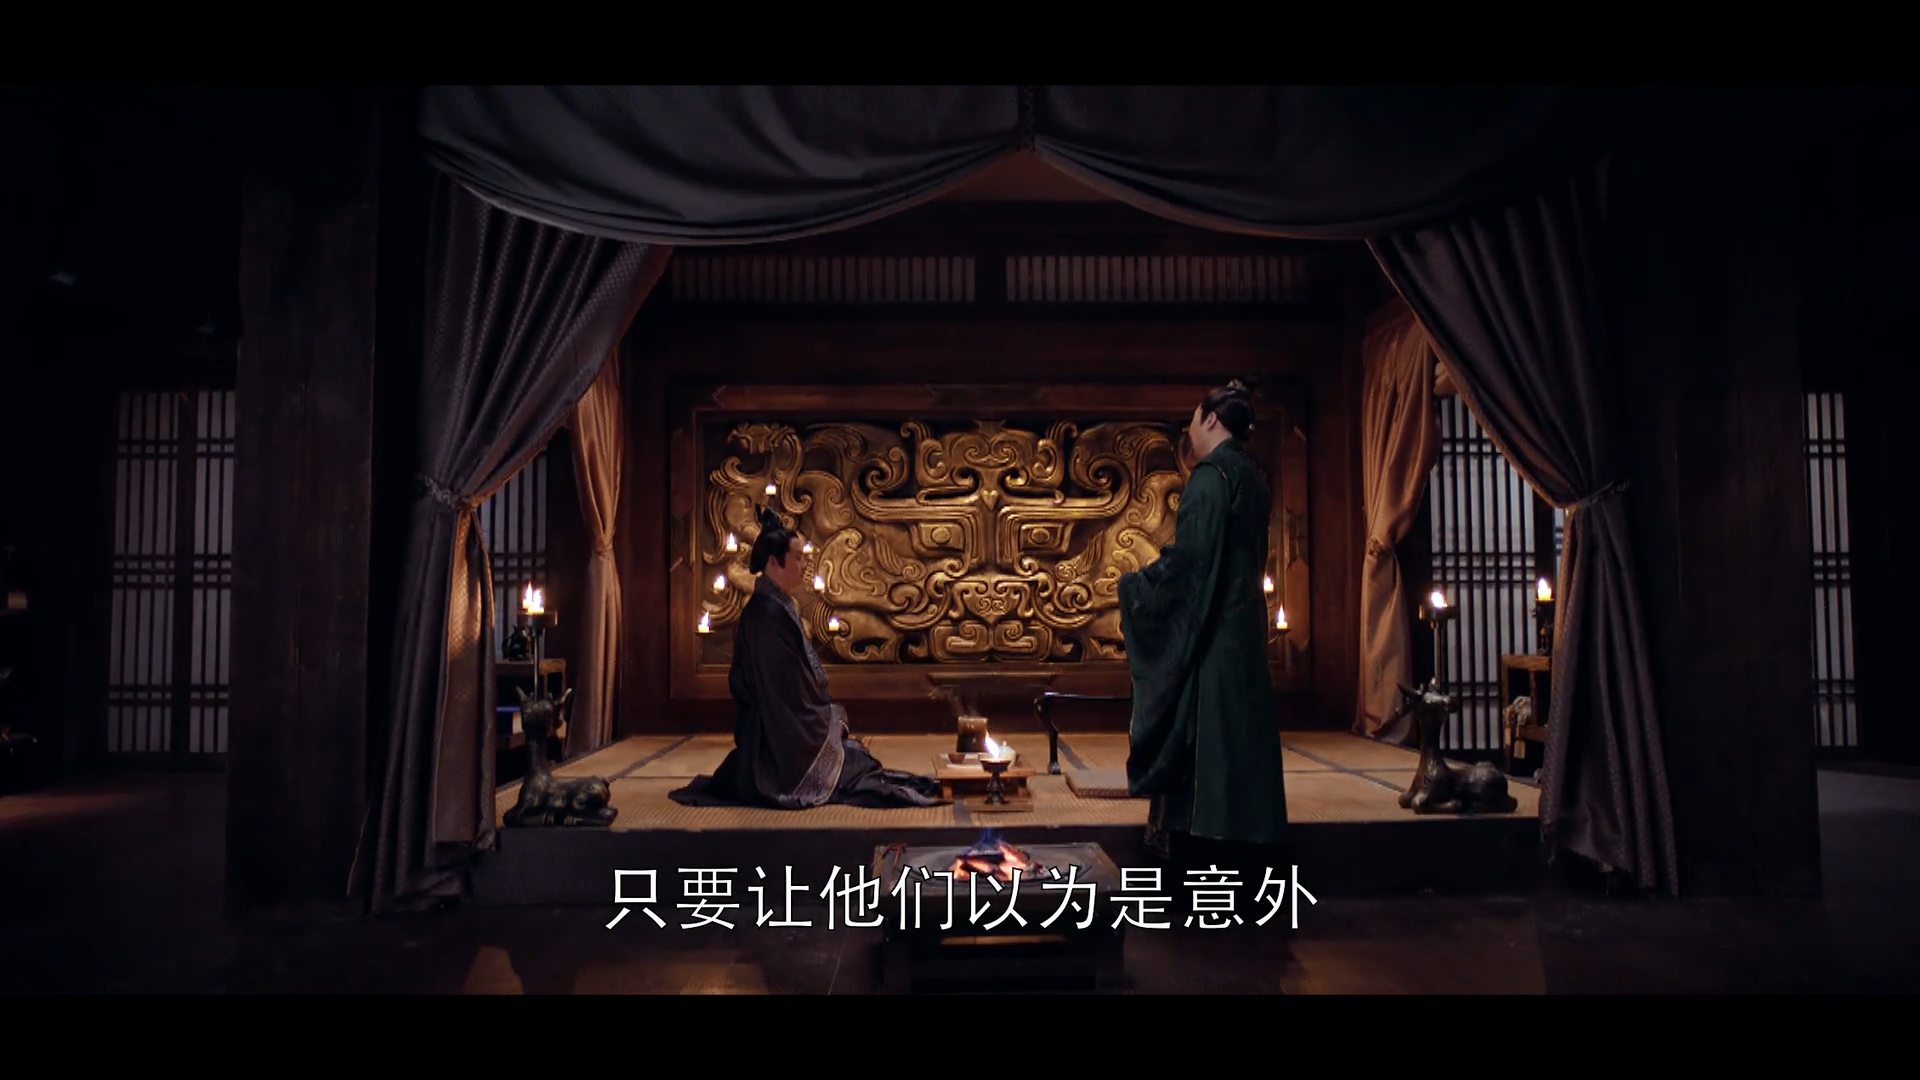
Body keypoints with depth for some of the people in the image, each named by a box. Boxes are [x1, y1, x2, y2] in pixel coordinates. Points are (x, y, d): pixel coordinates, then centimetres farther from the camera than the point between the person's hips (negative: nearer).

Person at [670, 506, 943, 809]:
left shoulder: (779, 607, 11)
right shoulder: (768, 612, -20)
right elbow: (789, 686, -21)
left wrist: (830, 717, 8)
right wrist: (831, 721, -11)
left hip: (790, 732, 10)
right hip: (785, 737, -10)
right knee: (854, 761, -6)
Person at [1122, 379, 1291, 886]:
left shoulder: (1210, 475, -14)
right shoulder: (1252, 477, 14)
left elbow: (1190, 553, -21)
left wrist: (1136, 583, -7)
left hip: (1206, 627, -9)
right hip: (1243, 622, 9)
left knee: (1202, 732, -5)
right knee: (1239, 728, 11)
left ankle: (1205, 835, -2)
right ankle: (1245, 846, 18)